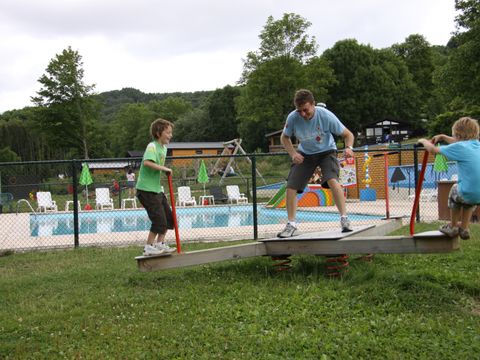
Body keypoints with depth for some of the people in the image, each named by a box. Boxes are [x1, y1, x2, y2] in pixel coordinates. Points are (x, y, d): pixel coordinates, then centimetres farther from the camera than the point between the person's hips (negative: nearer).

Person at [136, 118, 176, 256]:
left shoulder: (163, 147, 11)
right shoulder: (152, 146, -17)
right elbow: (147, 162, -35)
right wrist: (164, 168, -28)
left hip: (156, 189, 9)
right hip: (146, 189, -9)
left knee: (169, 217, 14)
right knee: (159, 219, -8)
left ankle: (160, 244, 27)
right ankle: (148, 247, 6)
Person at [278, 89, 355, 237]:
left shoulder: (325, 116, -25)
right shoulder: (292, 118, -20)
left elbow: (348, 134, -13)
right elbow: (284, 138, 1)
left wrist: (349, 147, -34)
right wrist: (293, 153, -17)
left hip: (326, 151, -3)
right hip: (304, 154, 3)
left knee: (332, 180, -29)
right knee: (291, 186, -8)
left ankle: (344, 219, -19)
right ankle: (291, 224, 8)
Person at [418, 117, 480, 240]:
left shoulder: (459, 147, -7)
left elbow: (432, 149, 4)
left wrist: (424, 141, 24)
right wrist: (442, 137, 40)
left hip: (468, 194, -5)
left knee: (454, 190, 29)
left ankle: (453, 227, 38)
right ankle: (464, 228, 42)